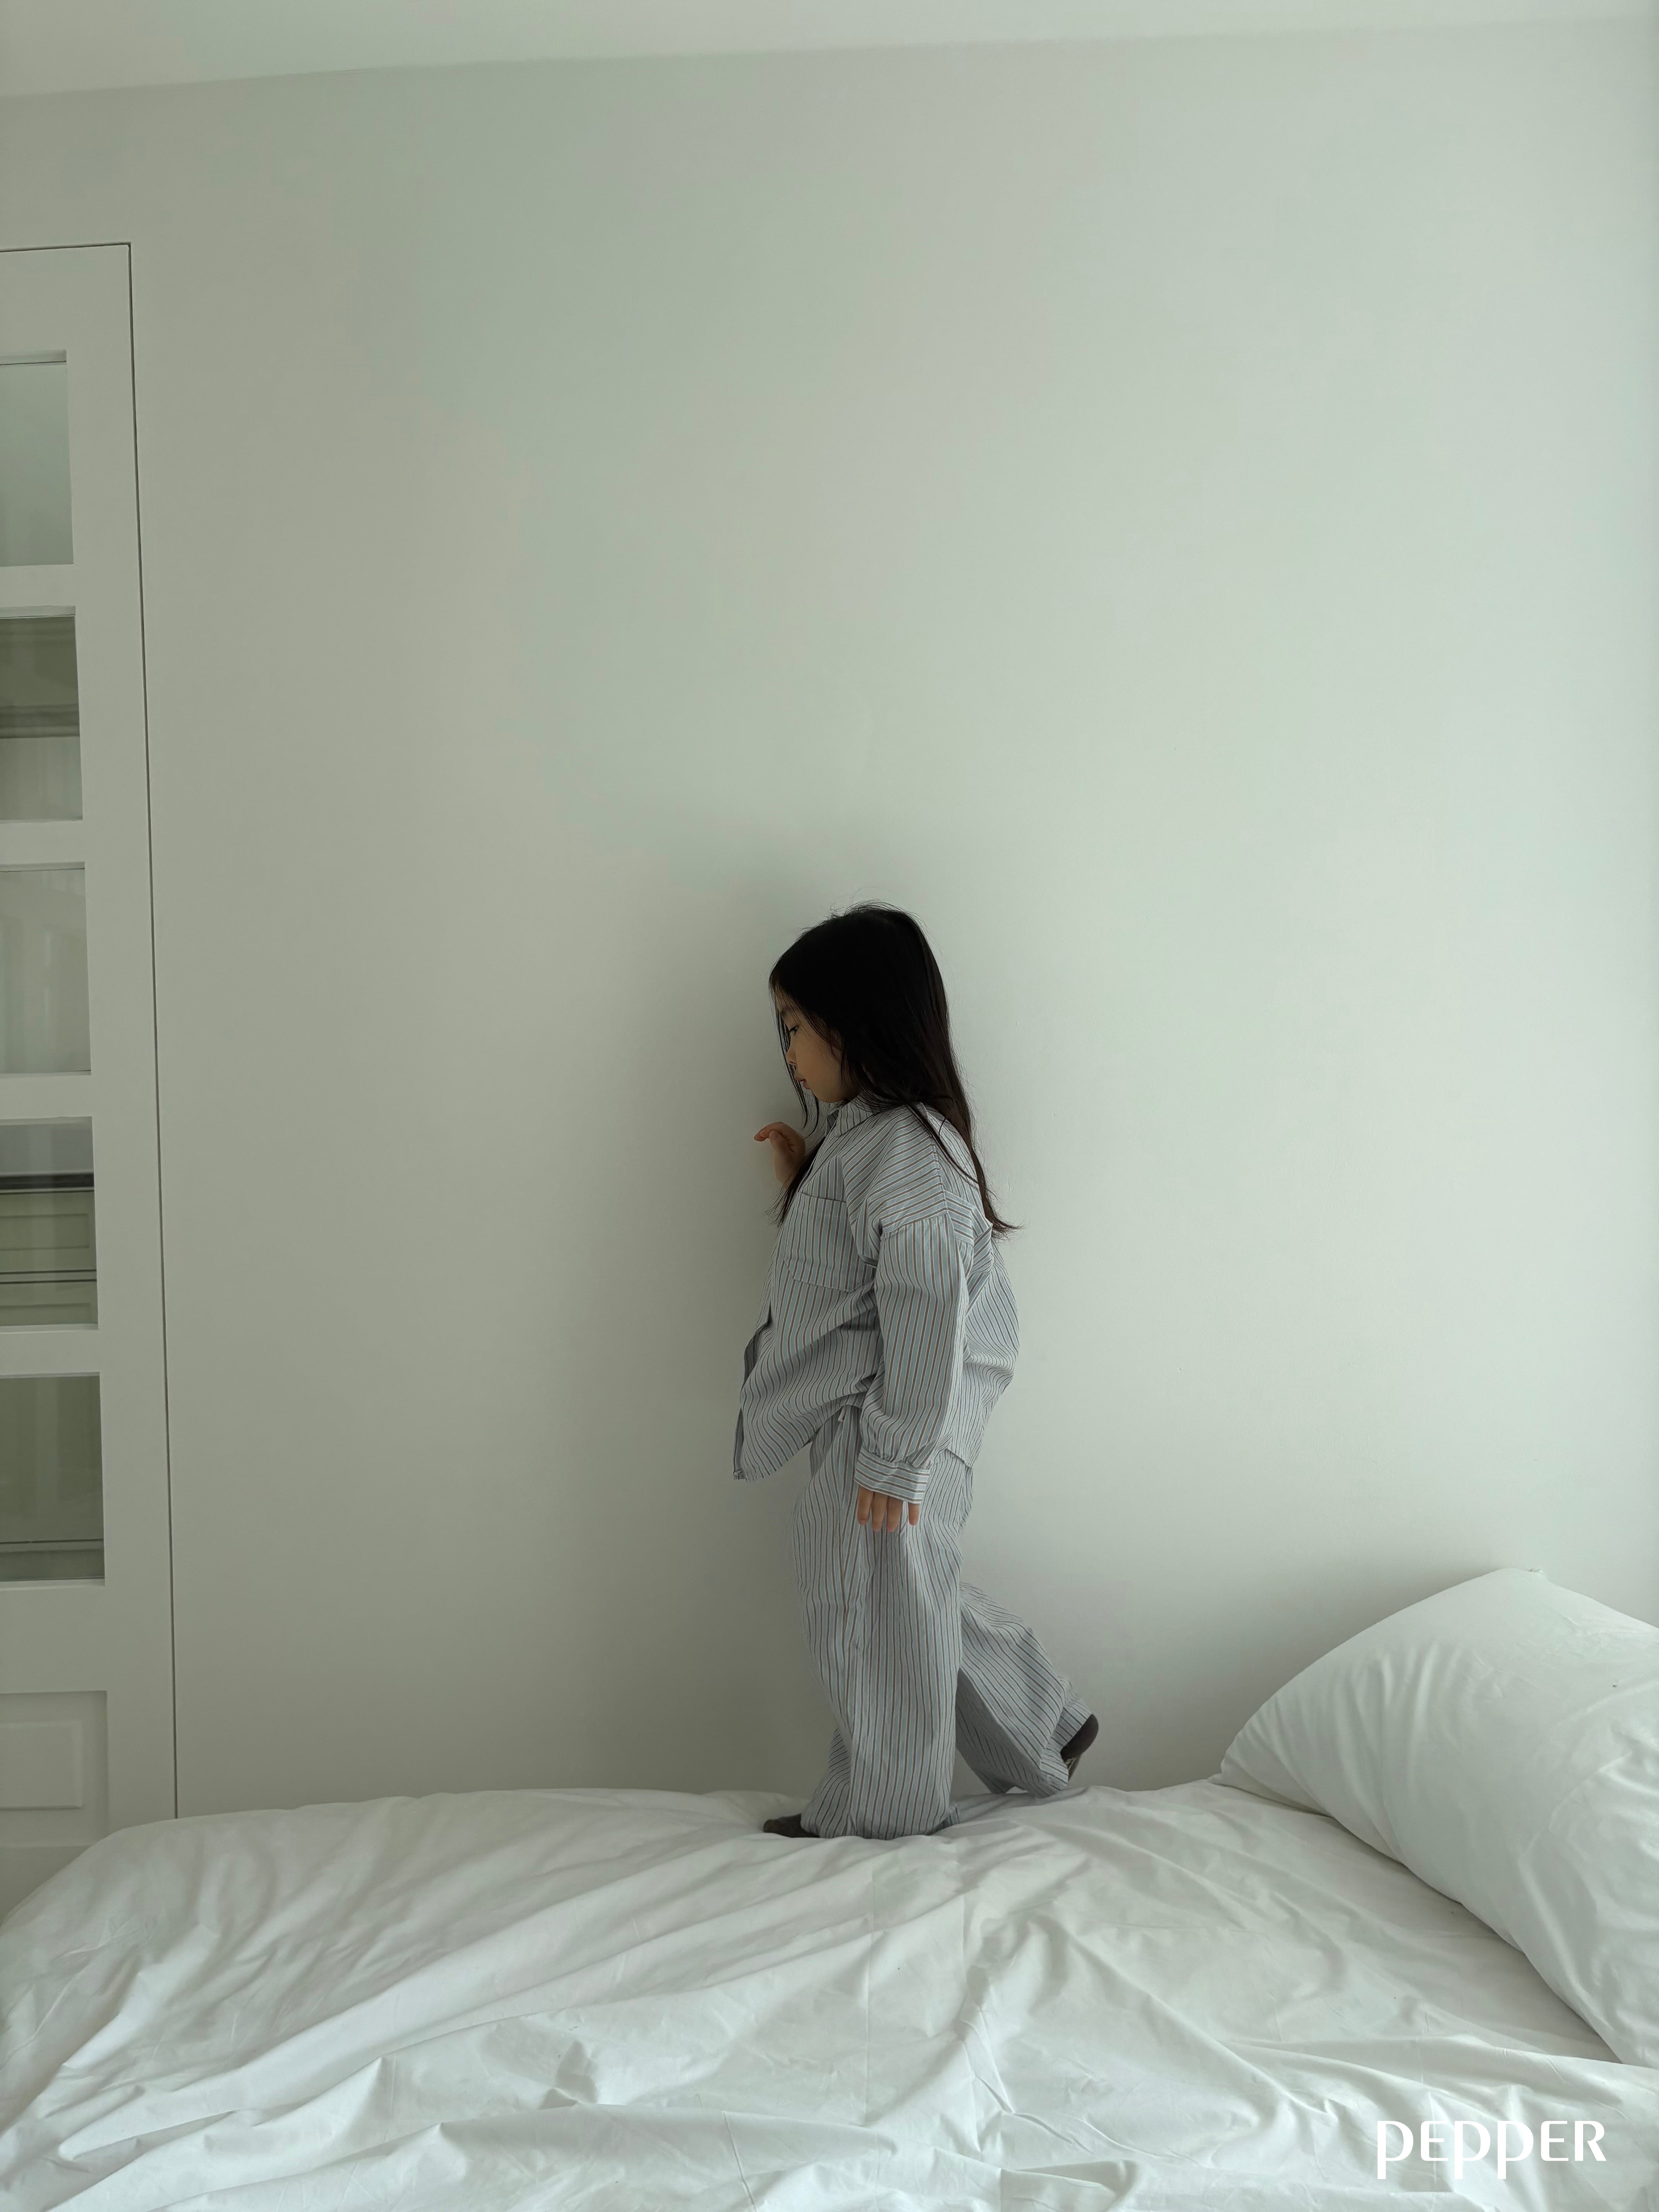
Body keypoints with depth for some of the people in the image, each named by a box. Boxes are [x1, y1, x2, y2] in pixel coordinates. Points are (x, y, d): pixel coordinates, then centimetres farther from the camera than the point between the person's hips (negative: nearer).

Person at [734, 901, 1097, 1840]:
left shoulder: (909, 1148, -23)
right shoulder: (866, 1133, 10)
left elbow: (929, 1319, -25)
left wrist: (895, 1462, -21)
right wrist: (801, 1182, 10)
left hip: (885, 1441, -10)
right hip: (856, 1431, 10)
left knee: (881, 1628, 7)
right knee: (917, 1607, 22)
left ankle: (881, 1815, 27)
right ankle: (1047, 1728, 37)